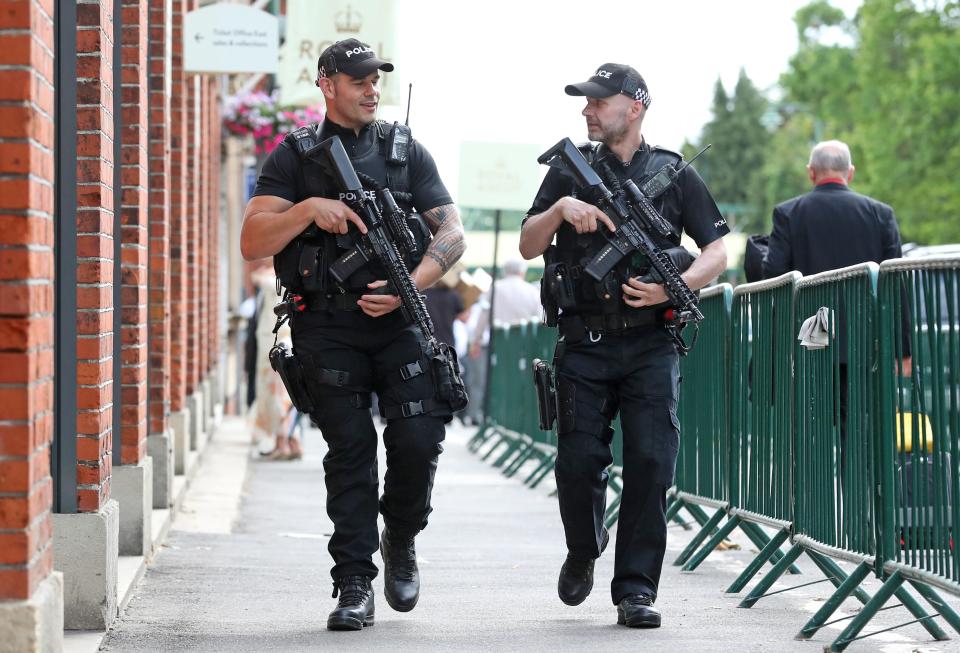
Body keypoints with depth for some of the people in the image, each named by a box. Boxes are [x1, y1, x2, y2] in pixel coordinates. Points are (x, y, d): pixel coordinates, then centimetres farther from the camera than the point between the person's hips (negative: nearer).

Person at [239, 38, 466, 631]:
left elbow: (451, 233, 6)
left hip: (396, 317, 1)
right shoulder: (294, 158, 7)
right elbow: (253, 242, -1)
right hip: (328, 326, -1)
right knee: (349, 452, -2)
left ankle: (401, 539, 17)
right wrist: (309, 208, -17)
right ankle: (355, 585, 3)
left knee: (419, 438, -10)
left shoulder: (406, 151, 11)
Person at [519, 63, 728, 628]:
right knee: (578, 462, -3)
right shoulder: (571, 170, 11)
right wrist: (560, 208, -12)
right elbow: (529, 247, 8)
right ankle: (584, 552, 26)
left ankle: (636, 589, -3)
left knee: (650, 465, -9)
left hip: (650, 344, -1)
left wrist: (672, 288, -11)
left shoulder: (674, 174, 8)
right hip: (584, 343, 1)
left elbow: (718, 251, 7)